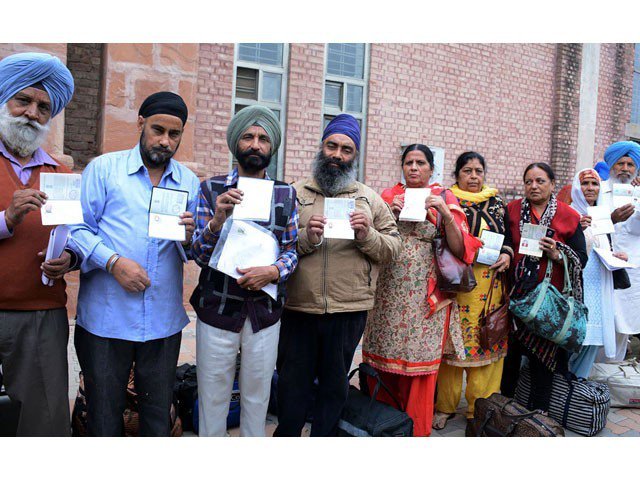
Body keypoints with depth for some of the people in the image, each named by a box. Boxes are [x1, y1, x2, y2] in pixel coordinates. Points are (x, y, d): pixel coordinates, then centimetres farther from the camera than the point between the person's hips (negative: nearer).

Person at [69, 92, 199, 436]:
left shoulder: (189, 182, 10)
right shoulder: (103, 169, 2)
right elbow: (76, 228, -4)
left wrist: (189, 237, -12)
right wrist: (113, 261, -18)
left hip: (164, 321, 3)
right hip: (106, 318, -2)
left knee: (158, 415, 14)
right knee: (103, 416, 9)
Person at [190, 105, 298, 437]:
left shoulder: (286, 194, 4)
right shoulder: (211, 189, 0)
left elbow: (292, 250, 3)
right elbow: (199, 255, -5)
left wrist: (273, 271, -18)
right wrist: (217, 220, -23)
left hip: (265, 312, 2)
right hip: (217, 310, -1)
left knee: (257, 399, 16)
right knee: (213, 400, 11)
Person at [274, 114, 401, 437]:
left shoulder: (370, 199, 8)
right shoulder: (295, 193, 5)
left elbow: (393, 250, 5)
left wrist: (368, 236, -13)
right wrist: (305, 238, -17)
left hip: (349, 311, 1)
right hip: (297, 308, -1)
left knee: (335, 387, 16)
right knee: (292, 386, 11)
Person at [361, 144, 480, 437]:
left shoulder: (444, 199, 4)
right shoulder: (389, 196, 10)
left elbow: (459, 250, -3)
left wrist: (447, 214, -16)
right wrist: (389, 213, -7)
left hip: (424, 297, -2)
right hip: (388, 294, 2)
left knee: (419, 360, 2)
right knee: (384, 360, 5)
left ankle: (416, 430, 20)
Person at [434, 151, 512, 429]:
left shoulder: (496, 202, 14)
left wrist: (506, 254, -3)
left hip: (490, 284, 3)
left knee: (487, 341, 5)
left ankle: (479, 406, 21)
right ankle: (445, 405, 17)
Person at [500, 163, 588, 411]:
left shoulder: (569, 216, 0)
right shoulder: (512, 210, 4)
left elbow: (581, 260, -1)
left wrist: (557, 255, -17)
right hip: (514, 293, 1)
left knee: (543, 351, 7)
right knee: (510, 349, 8)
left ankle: (538, 412, 24)